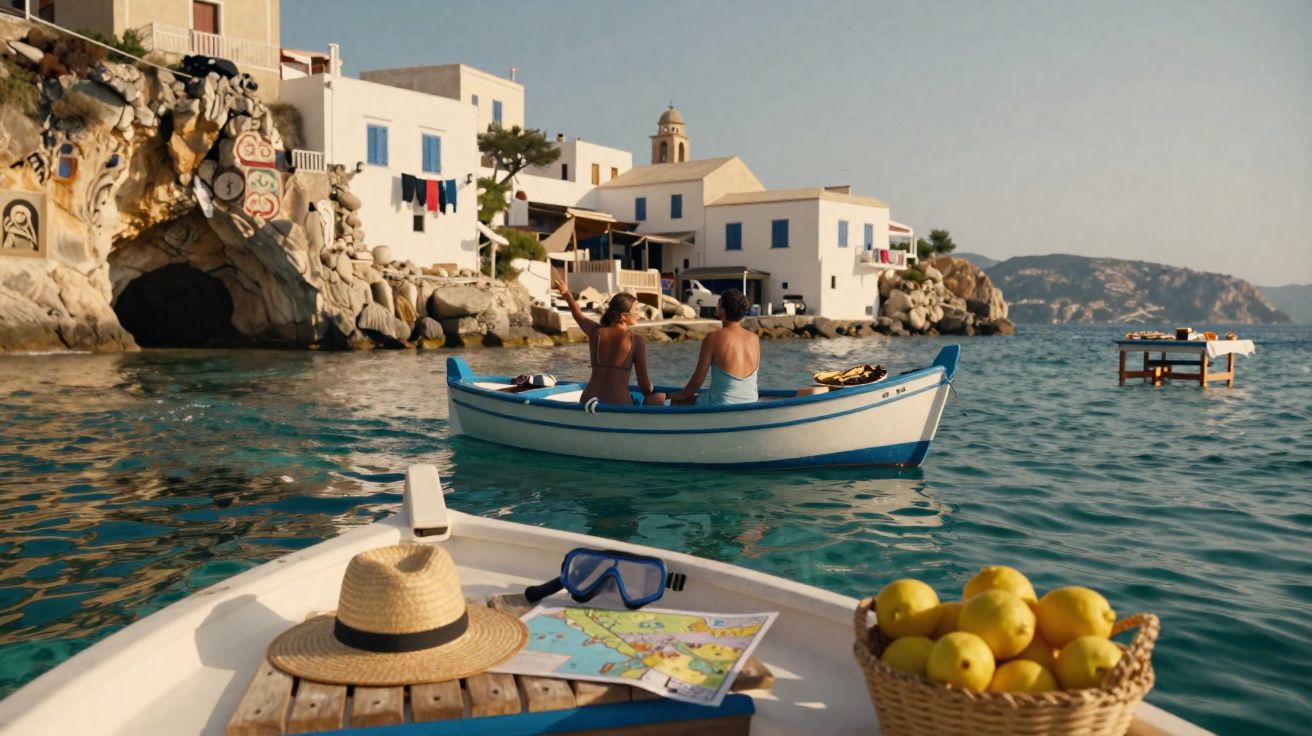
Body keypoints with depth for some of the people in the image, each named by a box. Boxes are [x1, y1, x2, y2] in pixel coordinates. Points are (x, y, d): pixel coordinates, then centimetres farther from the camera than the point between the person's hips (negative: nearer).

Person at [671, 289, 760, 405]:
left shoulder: (714, 338, -13)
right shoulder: (754, 339, -1)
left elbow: (698, 379, -8)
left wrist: (682, 395, 9)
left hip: (720, 408, -6)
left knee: (676, 401, 19)